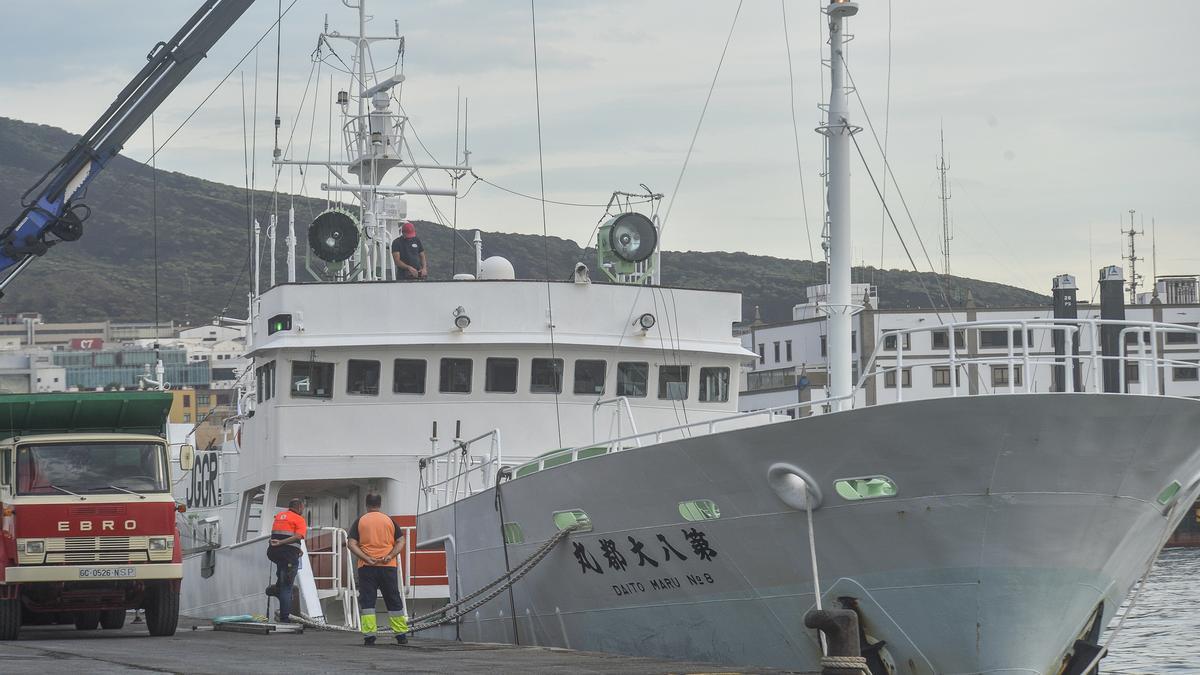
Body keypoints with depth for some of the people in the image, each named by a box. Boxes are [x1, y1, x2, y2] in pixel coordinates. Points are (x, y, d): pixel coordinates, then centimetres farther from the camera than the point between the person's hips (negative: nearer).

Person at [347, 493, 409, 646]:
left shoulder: (360, 521, 4)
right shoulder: (389, 520, 7)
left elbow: (351, 544, -6)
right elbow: (401, 541, 1)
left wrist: (366, 558, -12)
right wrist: (390, 556, -9)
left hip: (366, 567, -1)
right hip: (388, 566, 1)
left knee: (367, 600, 0)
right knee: (393, 600, 9)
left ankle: (369, 634, -9)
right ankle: (401, 634, 12)